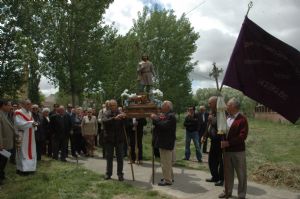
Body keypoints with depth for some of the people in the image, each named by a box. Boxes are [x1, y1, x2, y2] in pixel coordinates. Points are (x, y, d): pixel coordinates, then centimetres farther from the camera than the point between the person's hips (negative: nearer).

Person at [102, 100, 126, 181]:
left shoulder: (121, 113, 1)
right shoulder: (106, 114, -1)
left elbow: (125, 123, -7)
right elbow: (104, 121, -20)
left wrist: (124, 117, -28)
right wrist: (114, 118, -34)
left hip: (119, 138, 0)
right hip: (109, 138, 0)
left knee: (120, 157, 4)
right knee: (109, 157, 10)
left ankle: (120, 174, 14)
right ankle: (108, 173, 23)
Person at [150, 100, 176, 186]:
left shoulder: (171, 116, -17)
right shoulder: (165, 115, 15)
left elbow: (164, 125, -28)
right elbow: (159, 124, 12)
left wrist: (156, 119, -19)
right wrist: (155, 118, -3)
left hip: (166, 143, -11)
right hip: (164, 142, 11)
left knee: (165, 162, -4)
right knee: (167, 161, 19)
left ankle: (167, 180, 4)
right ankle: (170, 177, 30)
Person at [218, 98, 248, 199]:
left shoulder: (242, 119, -10)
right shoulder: (226, 118, 12)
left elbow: (242, 136, -18)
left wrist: (229, 143, -22)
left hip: (238, 151, -6)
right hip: (226, 150, 6)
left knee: (241, 173, 5)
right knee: (228, 172, 16)